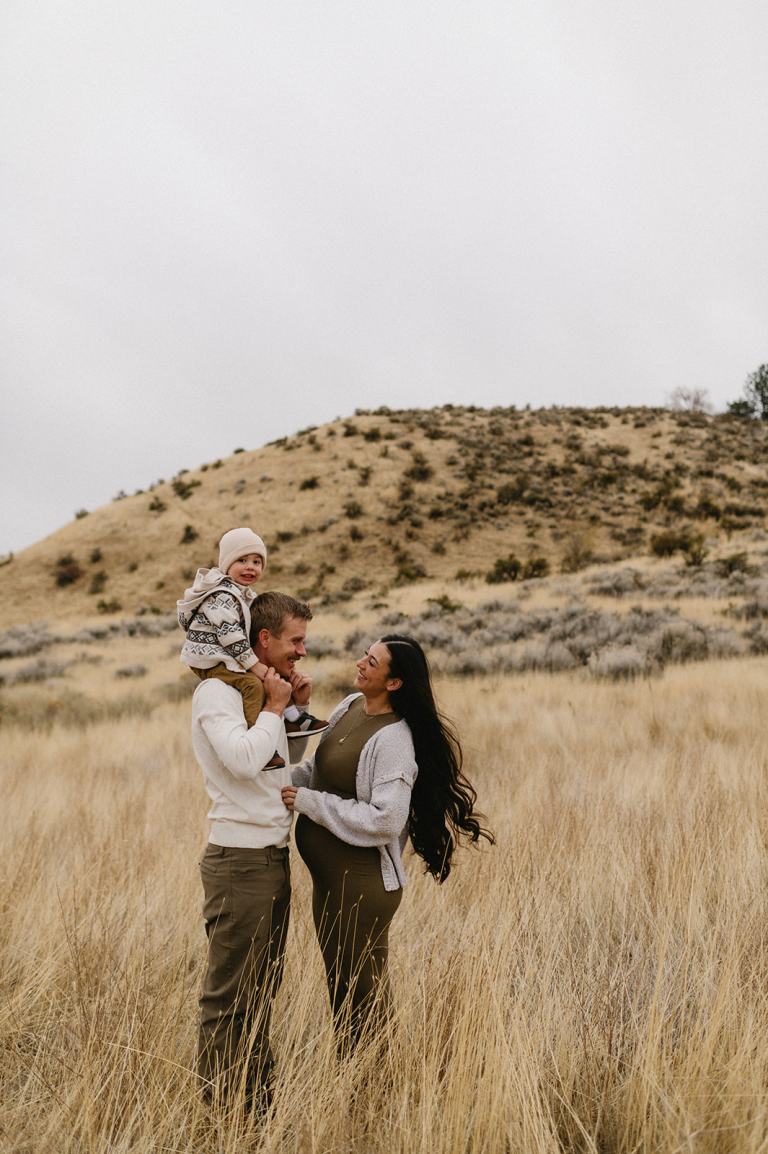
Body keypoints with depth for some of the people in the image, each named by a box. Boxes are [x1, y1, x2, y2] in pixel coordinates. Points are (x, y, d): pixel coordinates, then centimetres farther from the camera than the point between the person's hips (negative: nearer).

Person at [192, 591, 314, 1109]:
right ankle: (218, 1106, 9)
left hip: (274, 857, 9)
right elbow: (242, 759, -29)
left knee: (263, 989, 17)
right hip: (240, 860, -9)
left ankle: (259, 1098, 28)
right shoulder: (217, 692, -13)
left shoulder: (263, 691, 14)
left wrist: (297, 709, 10)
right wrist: (275, 707, -15)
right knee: (230, 995, -1)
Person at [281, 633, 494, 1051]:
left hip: (360, 882, -9)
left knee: (361, 988, 5)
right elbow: (319, 767, 17)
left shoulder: (393, 739, -22)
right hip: (328, 875, 9)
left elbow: (385, 820, -28)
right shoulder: (350, 706, 4)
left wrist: (309, 802, -21)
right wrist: (288, 782, -3)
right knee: (338, 981, 20)